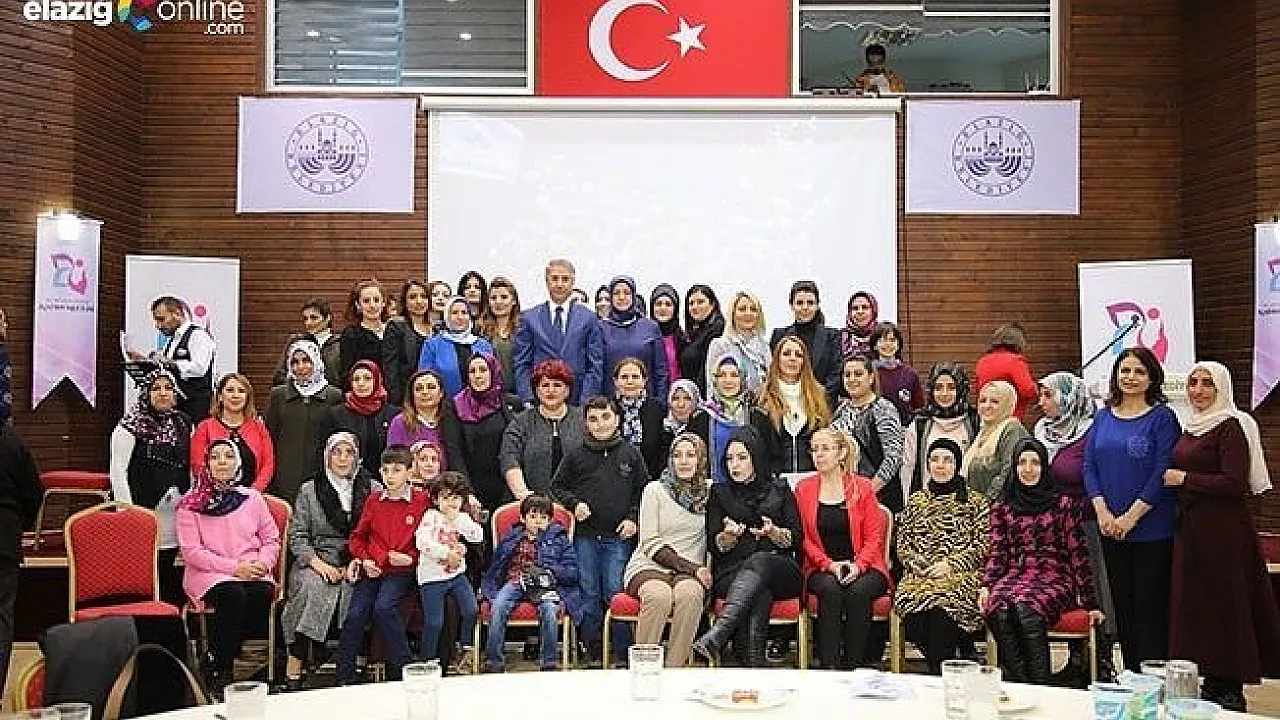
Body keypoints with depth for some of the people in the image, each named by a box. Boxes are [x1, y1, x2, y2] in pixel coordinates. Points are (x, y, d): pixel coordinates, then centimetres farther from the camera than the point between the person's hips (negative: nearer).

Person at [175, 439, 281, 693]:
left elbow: (272, 539, 15)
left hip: (253, 573, 3)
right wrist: (234, 567, -14)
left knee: (263, 593, -31)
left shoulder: (252, 498, 15)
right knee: (233, 595, -34)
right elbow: (191, 551, -4)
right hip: (209, 575, -3)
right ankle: (220, 672, -20)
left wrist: (263, 563, -8)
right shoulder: (191, 504, 5)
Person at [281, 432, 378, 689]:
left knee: (352, 589, -33)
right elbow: (297, 536, 7)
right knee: (312, 586, -32)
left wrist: (359, 560, -10)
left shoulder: (373, 489, 11)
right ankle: (293, 670, -29)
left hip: (356, 563, 0)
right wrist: (318, 563, -10)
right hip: (316, 560, 0)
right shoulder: (309, 490, 12)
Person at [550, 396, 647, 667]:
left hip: (619, 536, -1)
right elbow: (557, 487, 14)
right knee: (589, 594, 5)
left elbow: (645, 490, 10)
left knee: (616, 593, -5)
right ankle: (593, 654, 14)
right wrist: (574, 504, -3)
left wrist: (633, 518, -1)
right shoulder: (576, 455, 7)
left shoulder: (630, 454, 6)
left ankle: (624, 655, 4)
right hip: (585, 536, 1)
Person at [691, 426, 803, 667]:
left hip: (778, 569, 0)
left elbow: (797, 539, 9)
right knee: (759, 595, -37)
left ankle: (714, 638, -51)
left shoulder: (780, 490, 18)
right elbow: (714, 545, 9)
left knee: (758, 561, -38)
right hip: (731, 573, 0)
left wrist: (774, 533, -13)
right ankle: (753, 666, -46)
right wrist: (730, 535, -13)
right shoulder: (720, 493, 19)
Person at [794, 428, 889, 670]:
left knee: (859, 590, -32)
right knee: (830, 588, -32)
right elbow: (804, 538, 4)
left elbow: (874, 537, 2)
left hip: (863, 567, 0)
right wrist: (828, 564, -12)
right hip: (822, 568, 1)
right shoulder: (804, 489, 9)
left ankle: (854, 665, -22)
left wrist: (858, 564, -15)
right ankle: (829, 666, -29)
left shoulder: (862, 487, 5)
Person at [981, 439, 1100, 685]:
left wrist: (1089, 602, 2)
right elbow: (997, 553, 11)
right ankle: (1018, 685, -29)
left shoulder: (1063, 504, 7)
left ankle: (1040, 688, -30)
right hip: (1014, 577, 2)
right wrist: (986, 585, -7)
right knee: (998, 609, -33)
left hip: (1054, 579, -2)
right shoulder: (1002, 508, 16)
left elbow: (1078, 553, 5)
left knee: (1026, 608, -35)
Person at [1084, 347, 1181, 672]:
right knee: (1122, 604, 11)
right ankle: (1130, 678, 22)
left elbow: (1163, 472, -12)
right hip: (1111, 529, 5)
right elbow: (1089, 466, 6)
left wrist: (1131, 517, -16)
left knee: (1150, 605, -2)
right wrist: (1103, 512, -7)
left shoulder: (1162, 417, -5)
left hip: (1152, 528, -5)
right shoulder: (1103, 417, 10)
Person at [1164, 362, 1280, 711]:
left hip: (1222, 530, -8)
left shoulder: (1230, 426, -11)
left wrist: (1184, 479, -14)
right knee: (1194, 604, 10)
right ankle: (1211, 682, 20)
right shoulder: (1192, 427, 14)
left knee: (1223, 606, -1)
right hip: (1191, 527, 8)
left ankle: (1230, 691, 10)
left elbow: (1235, 484, -19)